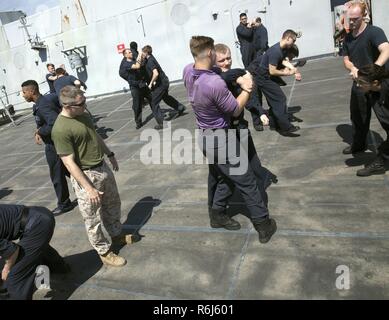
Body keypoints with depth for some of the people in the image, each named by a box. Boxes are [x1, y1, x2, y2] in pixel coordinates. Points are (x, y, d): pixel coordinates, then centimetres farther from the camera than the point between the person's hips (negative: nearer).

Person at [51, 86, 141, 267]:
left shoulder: (82, 115, 3)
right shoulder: (61, 130, -23)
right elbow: (69, 163, -23)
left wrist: (110, 154, 24)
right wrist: (89, 188, -22)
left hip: (103, 167, 9)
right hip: (85, 176, -9)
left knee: (113, 205, 23)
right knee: (92, 219, 7)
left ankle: (117, 235, 45)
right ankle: (104, 252, 25)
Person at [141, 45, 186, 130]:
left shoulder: (150, 61, -22)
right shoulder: (150, 58, 7)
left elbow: (155, 73, -34)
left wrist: (151, 83, -22)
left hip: (161, 83, -10)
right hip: (164, 81, 10)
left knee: (154, 103, -2)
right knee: (166, 97, 32)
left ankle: (161, 123, -1)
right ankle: (180, 107, 45)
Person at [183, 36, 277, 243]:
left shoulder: (188, 72, -4)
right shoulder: (215, 83, -29)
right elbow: (236, 110, -15)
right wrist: (247, 89, 0)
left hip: (204, 137, 8)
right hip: (221, 140, -8)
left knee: (224, 178, 24)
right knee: (247, 183, 4)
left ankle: (217, 215, 34)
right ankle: (264, 226, 15)